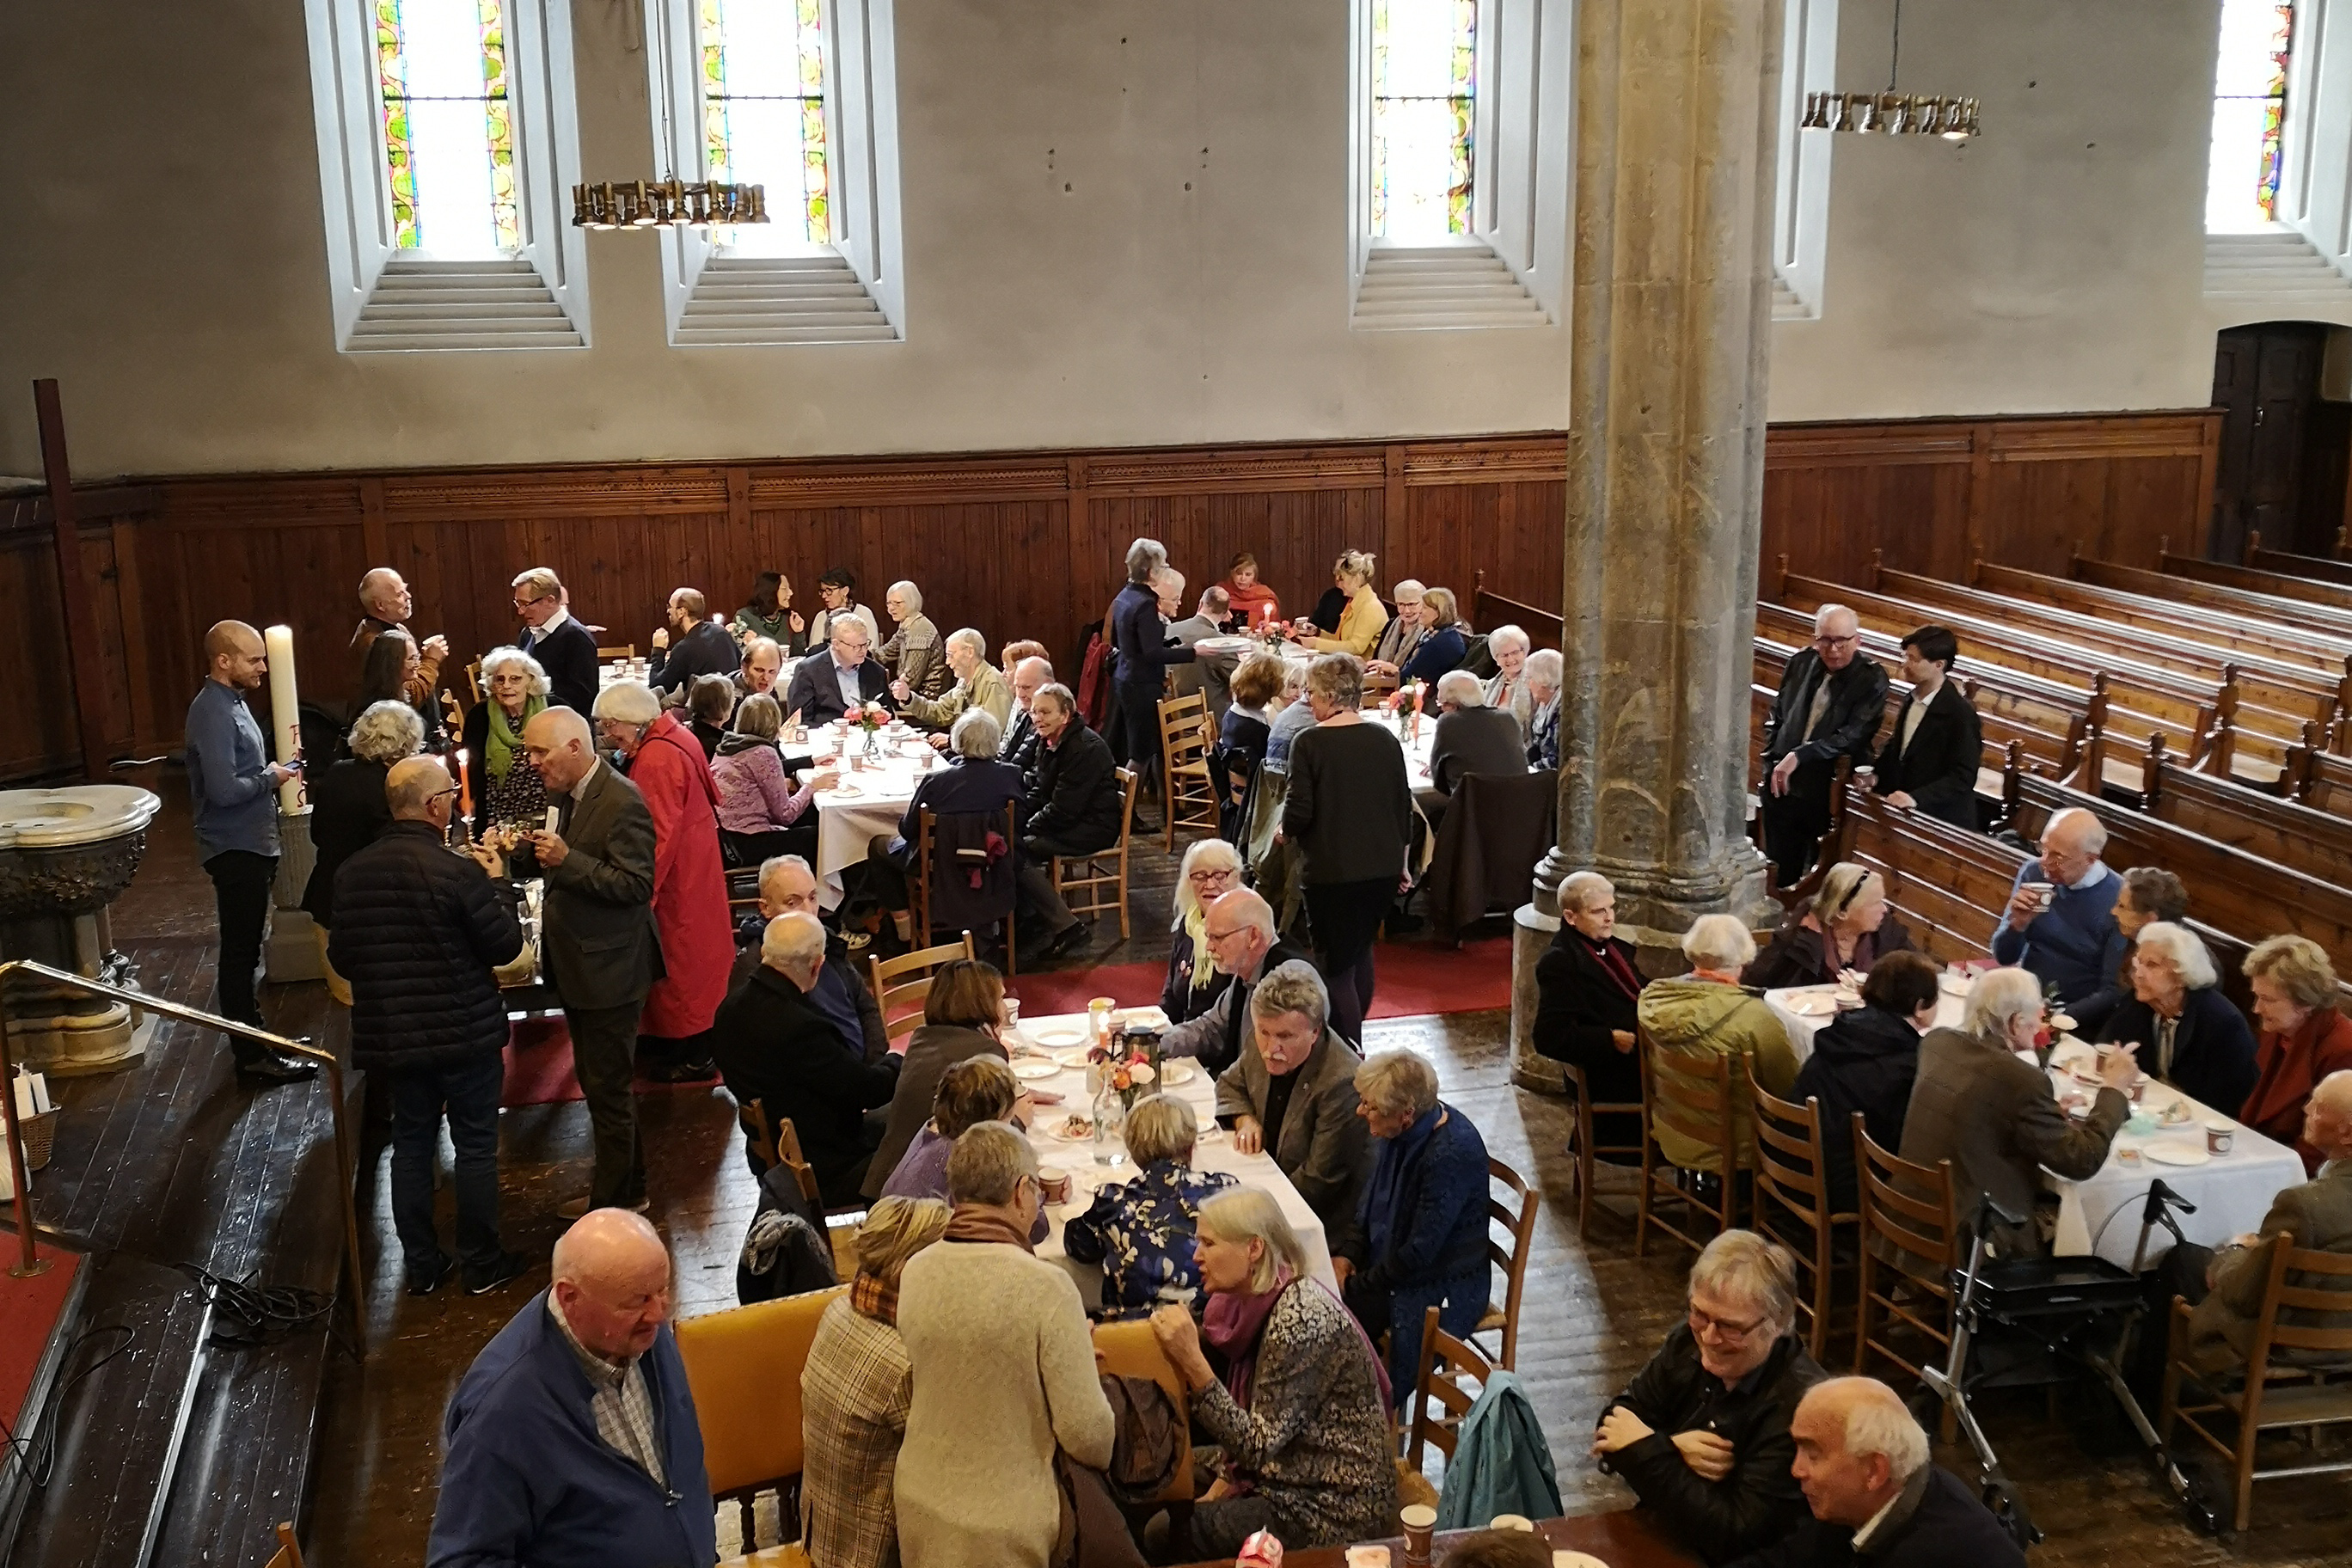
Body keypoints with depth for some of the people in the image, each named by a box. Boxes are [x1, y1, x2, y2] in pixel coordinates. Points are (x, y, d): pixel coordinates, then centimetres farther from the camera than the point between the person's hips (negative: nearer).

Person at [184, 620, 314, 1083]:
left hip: (250, 845, 10)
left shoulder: (232, 701, 11)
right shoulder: (213, 712, -20)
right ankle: (252, 1057, 4)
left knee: (245, 949, 19)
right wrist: (271, 777, -13)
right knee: (240, 952, -2)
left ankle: (253, 1033, 30)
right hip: (234, 849, -10)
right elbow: (223, 789, -28)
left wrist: (274, 774, 4)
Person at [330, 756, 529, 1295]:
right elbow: (505, 946, -12)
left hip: (392, 1037, 5)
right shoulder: (458, 872, -21)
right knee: (476, 1146, 9)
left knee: (411, 1145, 16)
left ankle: (420, 1265, 25)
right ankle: (482, 1263, 19)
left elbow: (341, 959, 7)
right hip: (465, 1033, -5)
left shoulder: (351, 873, -2)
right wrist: (499, 883, 1)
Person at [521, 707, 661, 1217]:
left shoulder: (622, 802, -21)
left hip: (609, 969, -10)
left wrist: (567, 859, -29)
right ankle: (626, 1185, 33)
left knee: (608, 1087, 2)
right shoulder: (570, 796, 8)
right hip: (579, 965, 10)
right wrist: (540, 853, 3)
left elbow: (637, 885, -24)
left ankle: (614, 1199, 15)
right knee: (599, 1082, 19)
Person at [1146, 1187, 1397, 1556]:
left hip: (1336, 1508, -9)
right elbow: (1251, 1420, 11)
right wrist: (1224, 1483, 0)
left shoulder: (1298, 1319, -26)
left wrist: (1192, 1362, -31)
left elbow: (1257, 1446, -26)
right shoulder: (1258, 1300, 1)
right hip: (1288, 1468, 9)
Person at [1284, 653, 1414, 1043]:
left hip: (1334, 871, -6)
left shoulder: (1309, 743, -12)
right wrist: (1401, 863, 20)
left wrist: (1285, 833, 7)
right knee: (1361, 952, 23)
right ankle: (1352, 1038, 34)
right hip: (1384, 867, 6)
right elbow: (1404, 806, 9)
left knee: (1337, 966, 3)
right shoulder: (1384, 740, 4)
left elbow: (1299, 811, -15)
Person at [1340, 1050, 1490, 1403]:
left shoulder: (1452, 1154, -27)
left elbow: (1419, 1252, -24)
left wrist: (1356, 1286, -15)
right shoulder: (1397, 1132, -2)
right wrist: (1348, 1255, -1)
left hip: (1441, 1289, -8)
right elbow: (1370, 1200, 14)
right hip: (1388, 1263, 8)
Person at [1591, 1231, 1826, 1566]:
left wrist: (1647, 1450, -20)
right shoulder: (1690, 1340, -2)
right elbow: (1615, 1424, 2)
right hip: (1653, 1536, 6)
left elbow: (1734, 1537, -23)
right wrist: (1672, 1449, -16)